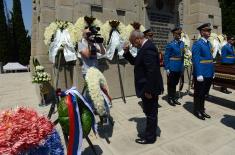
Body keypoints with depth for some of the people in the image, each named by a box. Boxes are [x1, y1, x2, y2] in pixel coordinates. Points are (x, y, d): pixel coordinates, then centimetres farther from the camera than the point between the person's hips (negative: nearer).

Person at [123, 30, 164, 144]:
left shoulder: (147, 48, -22)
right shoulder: (145, 47, 11)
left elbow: (152, 71, -27)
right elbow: (135, 62, 18)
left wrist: (148, 90, -24)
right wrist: (127, 52, 4)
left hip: (149, 88, -10)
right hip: (148, 87, 10)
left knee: (151, 113, 7)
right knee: (150, 112, 21)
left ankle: (149, 137, 26)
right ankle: (150, 133, 39)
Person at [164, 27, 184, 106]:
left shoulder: (182, 43, 8)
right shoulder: (170, 45, -11)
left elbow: (182, 55, 14)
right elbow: (166, 57, -12)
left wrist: (182, 66, 9)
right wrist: (167, 68, -15)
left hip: (179, 68, 6)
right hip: (172, 68, -6)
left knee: (175, 83, 16)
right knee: (171, 84, 7)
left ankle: (174, 98, 28)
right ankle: (170, 98, 20)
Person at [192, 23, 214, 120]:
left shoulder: (209, 43, 15)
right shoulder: (197, 44, -12)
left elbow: (210, 59, 17)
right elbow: (196, 61, -18)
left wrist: (213, 72, 13)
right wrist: (199, 75, -21)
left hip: (209, 74, 8)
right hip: (201, 74, -8)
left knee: (204, 93, 17)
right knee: (198, 93, 4)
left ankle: (202, 110, 30)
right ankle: (197, 111, 19)